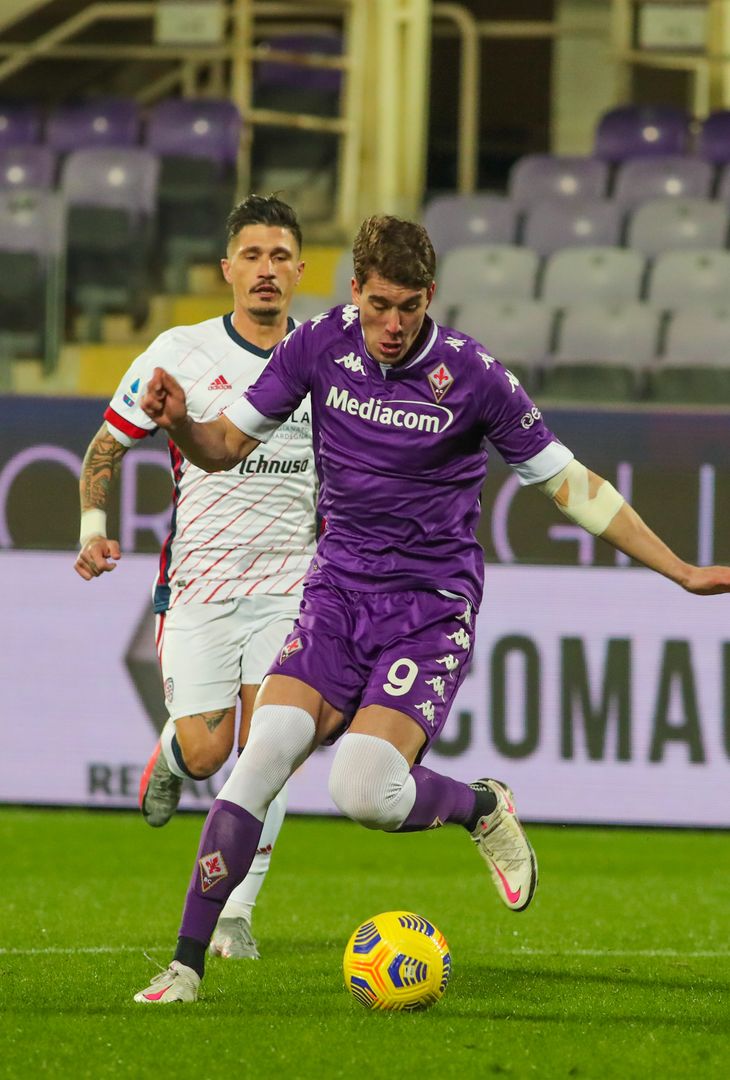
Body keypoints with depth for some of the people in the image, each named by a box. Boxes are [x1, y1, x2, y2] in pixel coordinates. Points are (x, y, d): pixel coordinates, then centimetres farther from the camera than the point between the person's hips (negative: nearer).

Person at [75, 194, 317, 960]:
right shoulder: (181, 352, -3)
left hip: (287, 584, 2)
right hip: (198, 580, -1)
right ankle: (168, 757, 31)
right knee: (204, 752, -7)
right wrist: (93, 527, -11)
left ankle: (235, 913, 1)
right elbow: (106, 447, 3)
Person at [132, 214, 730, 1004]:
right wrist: (179, 423, -18)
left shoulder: (471, 375, -11)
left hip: (431, 605, -3)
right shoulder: (318, 347, -3)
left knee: (363, 791, -22)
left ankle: (484, 808, 13)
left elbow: (567, 482, -1)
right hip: (338, 591, 3)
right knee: (263, 756, -18)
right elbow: (226, 447, 6)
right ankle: (187, 963, -11)